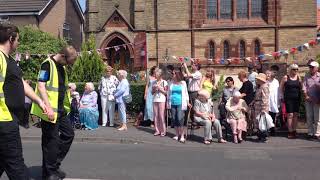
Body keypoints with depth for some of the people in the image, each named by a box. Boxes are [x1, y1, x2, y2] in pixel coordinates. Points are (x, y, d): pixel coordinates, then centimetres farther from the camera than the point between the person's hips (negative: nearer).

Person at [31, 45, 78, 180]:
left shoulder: (62, 66, 13)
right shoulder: (47, 65, -14)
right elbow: (41, 86, -21)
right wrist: (49, 108, -27)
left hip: (60, 109, 9)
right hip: (50, 110, -9)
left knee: (69, 134, 13)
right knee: (51, 141, -1)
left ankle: (54, 165, 25)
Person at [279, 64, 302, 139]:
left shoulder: (298, 77, 8)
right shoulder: (285, 77, -2)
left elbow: (301, 87, 17)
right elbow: (281, 88, 2)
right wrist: (282, 97, -3)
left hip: (297, 99, 4)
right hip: (289, 99, -4)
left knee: (296, 115, 6)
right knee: (290, 115, -6)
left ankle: (294, 130, 15)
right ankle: (290, 132, -2)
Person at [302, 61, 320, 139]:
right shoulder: (307, 76, 9)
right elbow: (304, 86, 3)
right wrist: (306, 96, -8)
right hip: (308, 100, 3)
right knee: (309, 117, 6)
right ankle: (310, 133, 13)